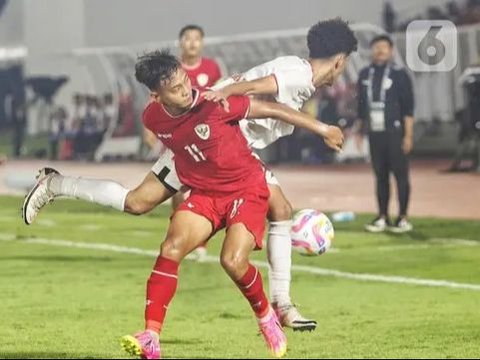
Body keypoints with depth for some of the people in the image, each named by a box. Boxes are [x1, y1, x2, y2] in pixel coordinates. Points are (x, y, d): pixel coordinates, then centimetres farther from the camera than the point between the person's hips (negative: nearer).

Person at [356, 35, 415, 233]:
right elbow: (361, 105, 18)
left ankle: (403, 219, 2)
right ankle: (382, 217, 13)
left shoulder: (399, 74, -3)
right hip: (374, 133, 5)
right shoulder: (365, 75, 11)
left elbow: (408, 107, -6)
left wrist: (408, 135, -11)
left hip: (394, 133, -5)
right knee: (380, 175, 8)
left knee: (400, 174, -3)